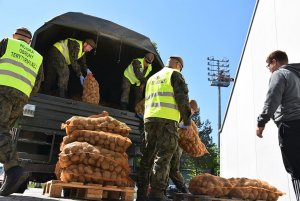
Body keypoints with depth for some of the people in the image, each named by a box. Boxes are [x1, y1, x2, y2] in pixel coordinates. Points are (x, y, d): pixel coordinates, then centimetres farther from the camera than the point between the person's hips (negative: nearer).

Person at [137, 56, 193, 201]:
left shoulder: (152, 78, 28)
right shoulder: (174, 75, 6)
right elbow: (182, 99, -5)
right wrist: (188, 122, -5)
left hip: (149, 118, 7)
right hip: (167, 119, -6)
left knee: (147, 156, 7)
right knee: (163, 157, -9)